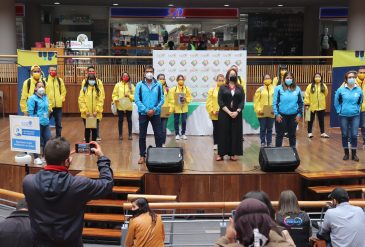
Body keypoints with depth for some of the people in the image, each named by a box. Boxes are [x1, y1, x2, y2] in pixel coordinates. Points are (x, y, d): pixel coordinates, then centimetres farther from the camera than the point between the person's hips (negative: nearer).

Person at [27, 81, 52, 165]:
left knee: (47, 139, 8)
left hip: (46, 122, 7)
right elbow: (30, 112, -12)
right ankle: (36, 158, 11)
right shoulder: (32, 98, -10)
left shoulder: (45, 97, 11)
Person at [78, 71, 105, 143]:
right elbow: (81, 100, -4)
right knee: (87, 129, 7)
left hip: (96, 114, 0)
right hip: (86, 114, 0)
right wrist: (85, 111, -12)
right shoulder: (84, 89, 2)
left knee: (95, 129, 4)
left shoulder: (99, 89, 4)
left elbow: (101, 101, -1)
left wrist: (96, 111, -11)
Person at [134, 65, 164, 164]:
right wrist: (146, 110, -13)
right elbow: (137, 100, -5)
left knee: (158, 135, 3)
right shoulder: (139, 85, -1)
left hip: (155, 113, 1)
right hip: (143, 113, 0)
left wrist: (154, 109, -12)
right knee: (142, 136, 5)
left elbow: (162, 99, 0)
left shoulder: (158, 85, 1)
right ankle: (142, 155, 14)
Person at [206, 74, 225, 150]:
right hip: (215, 114, 0)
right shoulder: (212, 90, 1)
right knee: (216, 129, 9)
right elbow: (209, 102, 0)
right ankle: (215, 144, 19)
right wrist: (212, 111, -9)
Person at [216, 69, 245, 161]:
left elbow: (242, 101, 1)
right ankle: (221, 153, 3)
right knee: (223, 133, -1)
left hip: (236, 114, 2)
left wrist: (237, 111, -14)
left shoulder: (240, 88, 8)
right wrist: (228, 112, -15)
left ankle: (233, 154, 7)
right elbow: (220, 101, -5)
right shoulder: (222, 88, 3)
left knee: (235, 133, 2)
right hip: (224, 114, -2)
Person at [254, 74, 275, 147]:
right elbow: (256, 101, -2)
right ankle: (263, 143, 16)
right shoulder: (260, 89, 1)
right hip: (262, 113, -1)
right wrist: (258, 110, -13)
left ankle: (269, 143, 18)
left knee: (269, 129, 9)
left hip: (271, 113, 1)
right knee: (263, 129, 6)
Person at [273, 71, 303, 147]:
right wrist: (276, 114, -12)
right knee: (280, 134, 5)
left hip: (293, 116, 3)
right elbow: (275, 102, -6)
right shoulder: (279, 88, -5)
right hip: (281, 115, -2)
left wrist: (299, 114, 1)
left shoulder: (297, 89, 4)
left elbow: (301, 103, 8)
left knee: (292, 134, 13)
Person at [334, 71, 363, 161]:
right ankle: (346, 153, 20)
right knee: (345, 135, 7)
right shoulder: (341, 89, -7)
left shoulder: (359, 90, -5)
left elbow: (360, 102, 12)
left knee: (354, 135, -1)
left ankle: (354, 154, 12)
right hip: (343, 116, 0)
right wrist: (339, 110, 4)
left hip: (355, 116, 0)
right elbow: (336, 101, 6)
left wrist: (357, 109, 8)